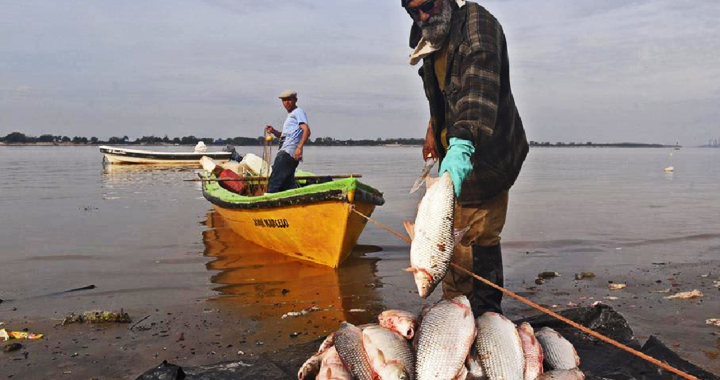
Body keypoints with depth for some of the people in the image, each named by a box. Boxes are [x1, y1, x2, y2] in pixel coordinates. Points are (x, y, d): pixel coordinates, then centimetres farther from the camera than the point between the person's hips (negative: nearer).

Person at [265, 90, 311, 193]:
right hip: (285, 152, 10)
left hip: (288, 152, -10)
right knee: (287, 184, 10)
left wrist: (299, 147, -27)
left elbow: (306, 130, -15)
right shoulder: (290, 115, 29)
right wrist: (273, 131, 12)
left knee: (274, 182, -13)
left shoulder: (298, 112, -1)